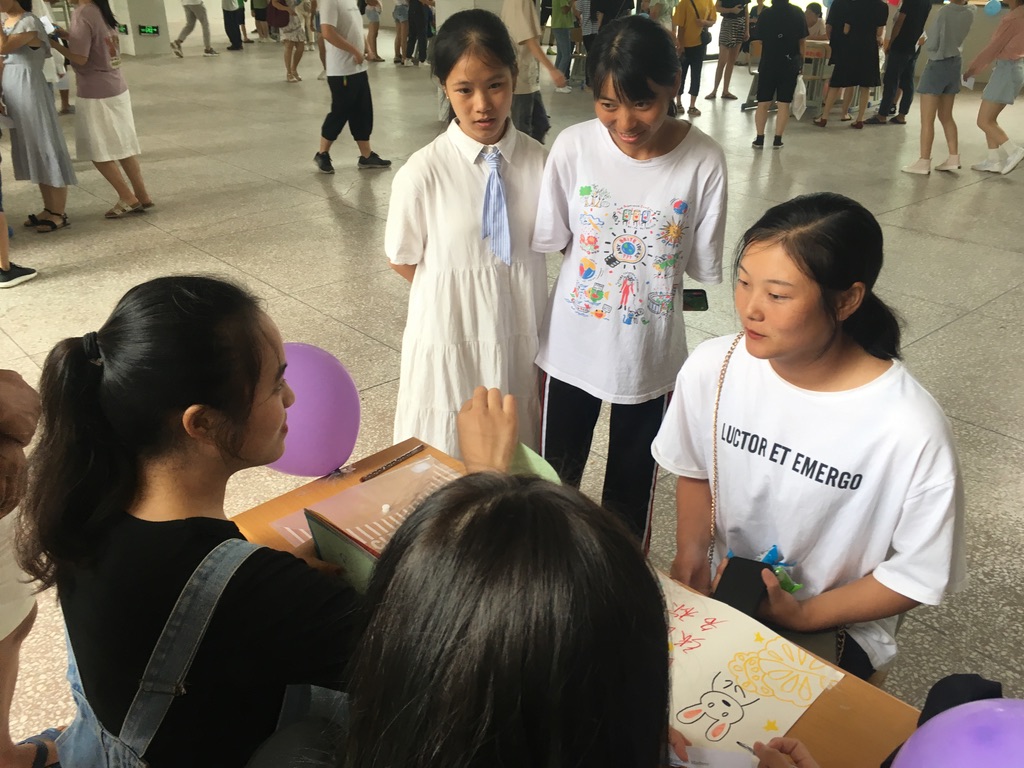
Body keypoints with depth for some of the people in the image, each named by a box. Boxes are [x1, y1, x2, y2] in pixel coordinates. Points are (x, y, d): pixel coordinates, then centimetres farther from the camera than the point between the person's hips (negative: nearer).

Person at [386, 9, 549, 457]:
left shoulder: (540, 162, -10)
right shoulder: (424, 171, -15)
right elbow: (403, 261, -2)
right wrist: (457, 292, 1)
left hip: (521, 340, 2)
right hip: (450, 341, -2)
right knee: (446, 463, 16)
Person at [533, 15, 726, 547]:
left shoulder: (703, 161, -15)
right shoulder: (573, 147, -14)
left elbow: (704, 267, -9)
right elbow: (550, 240, -4)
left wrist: (607, 249, -10)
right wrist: (639, 250, -6)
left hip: (650, 356, 0)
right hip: (572, 346, 1)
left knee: (632, 484, 19)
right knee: (554, 475, 19)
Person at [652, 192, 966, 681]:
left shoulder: (912, 432, -26)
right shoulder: (711, 369, -13)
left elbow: (918, 575, -11)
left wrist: (803, 615, -14)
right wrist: (691, 551, -9)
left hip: (834, 628, -3)